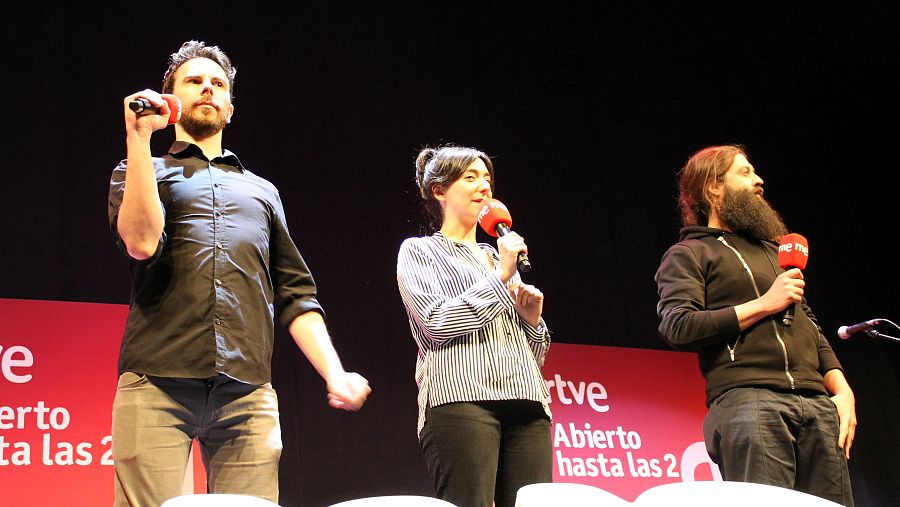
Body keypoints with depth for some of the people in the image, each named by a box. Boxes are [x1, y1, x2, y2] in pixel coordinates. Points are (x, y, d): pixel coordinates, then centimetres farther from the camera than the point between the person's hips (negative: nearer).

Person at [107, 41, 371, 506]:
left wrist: (334, 373, 7)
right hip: (156, 384, -2)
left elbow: (295, 292, 20)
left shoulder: (261, 191, 27)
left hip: (247, 393, 3)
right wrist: (138, 137, -3)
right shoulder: (143, 171, 19)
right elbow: (142, 241, -5)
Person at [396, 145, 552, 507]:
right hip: (461, 397, -5)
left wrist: (532, 318, 8)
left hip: (527, 405, 5)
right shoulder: (419, 251, 14)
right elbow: (436, 321, -5)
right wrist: (500, 277, -2)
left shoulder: (497, 258, 29)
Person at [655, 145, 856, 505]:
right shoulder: (688, 254, 8)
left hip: (817, 404, 6)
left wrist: (842, 390, 12)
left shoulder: (772, 251, 30)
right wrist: (764, 304, -7)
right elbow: (679, 328, -9)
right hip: (747, 400, -6)